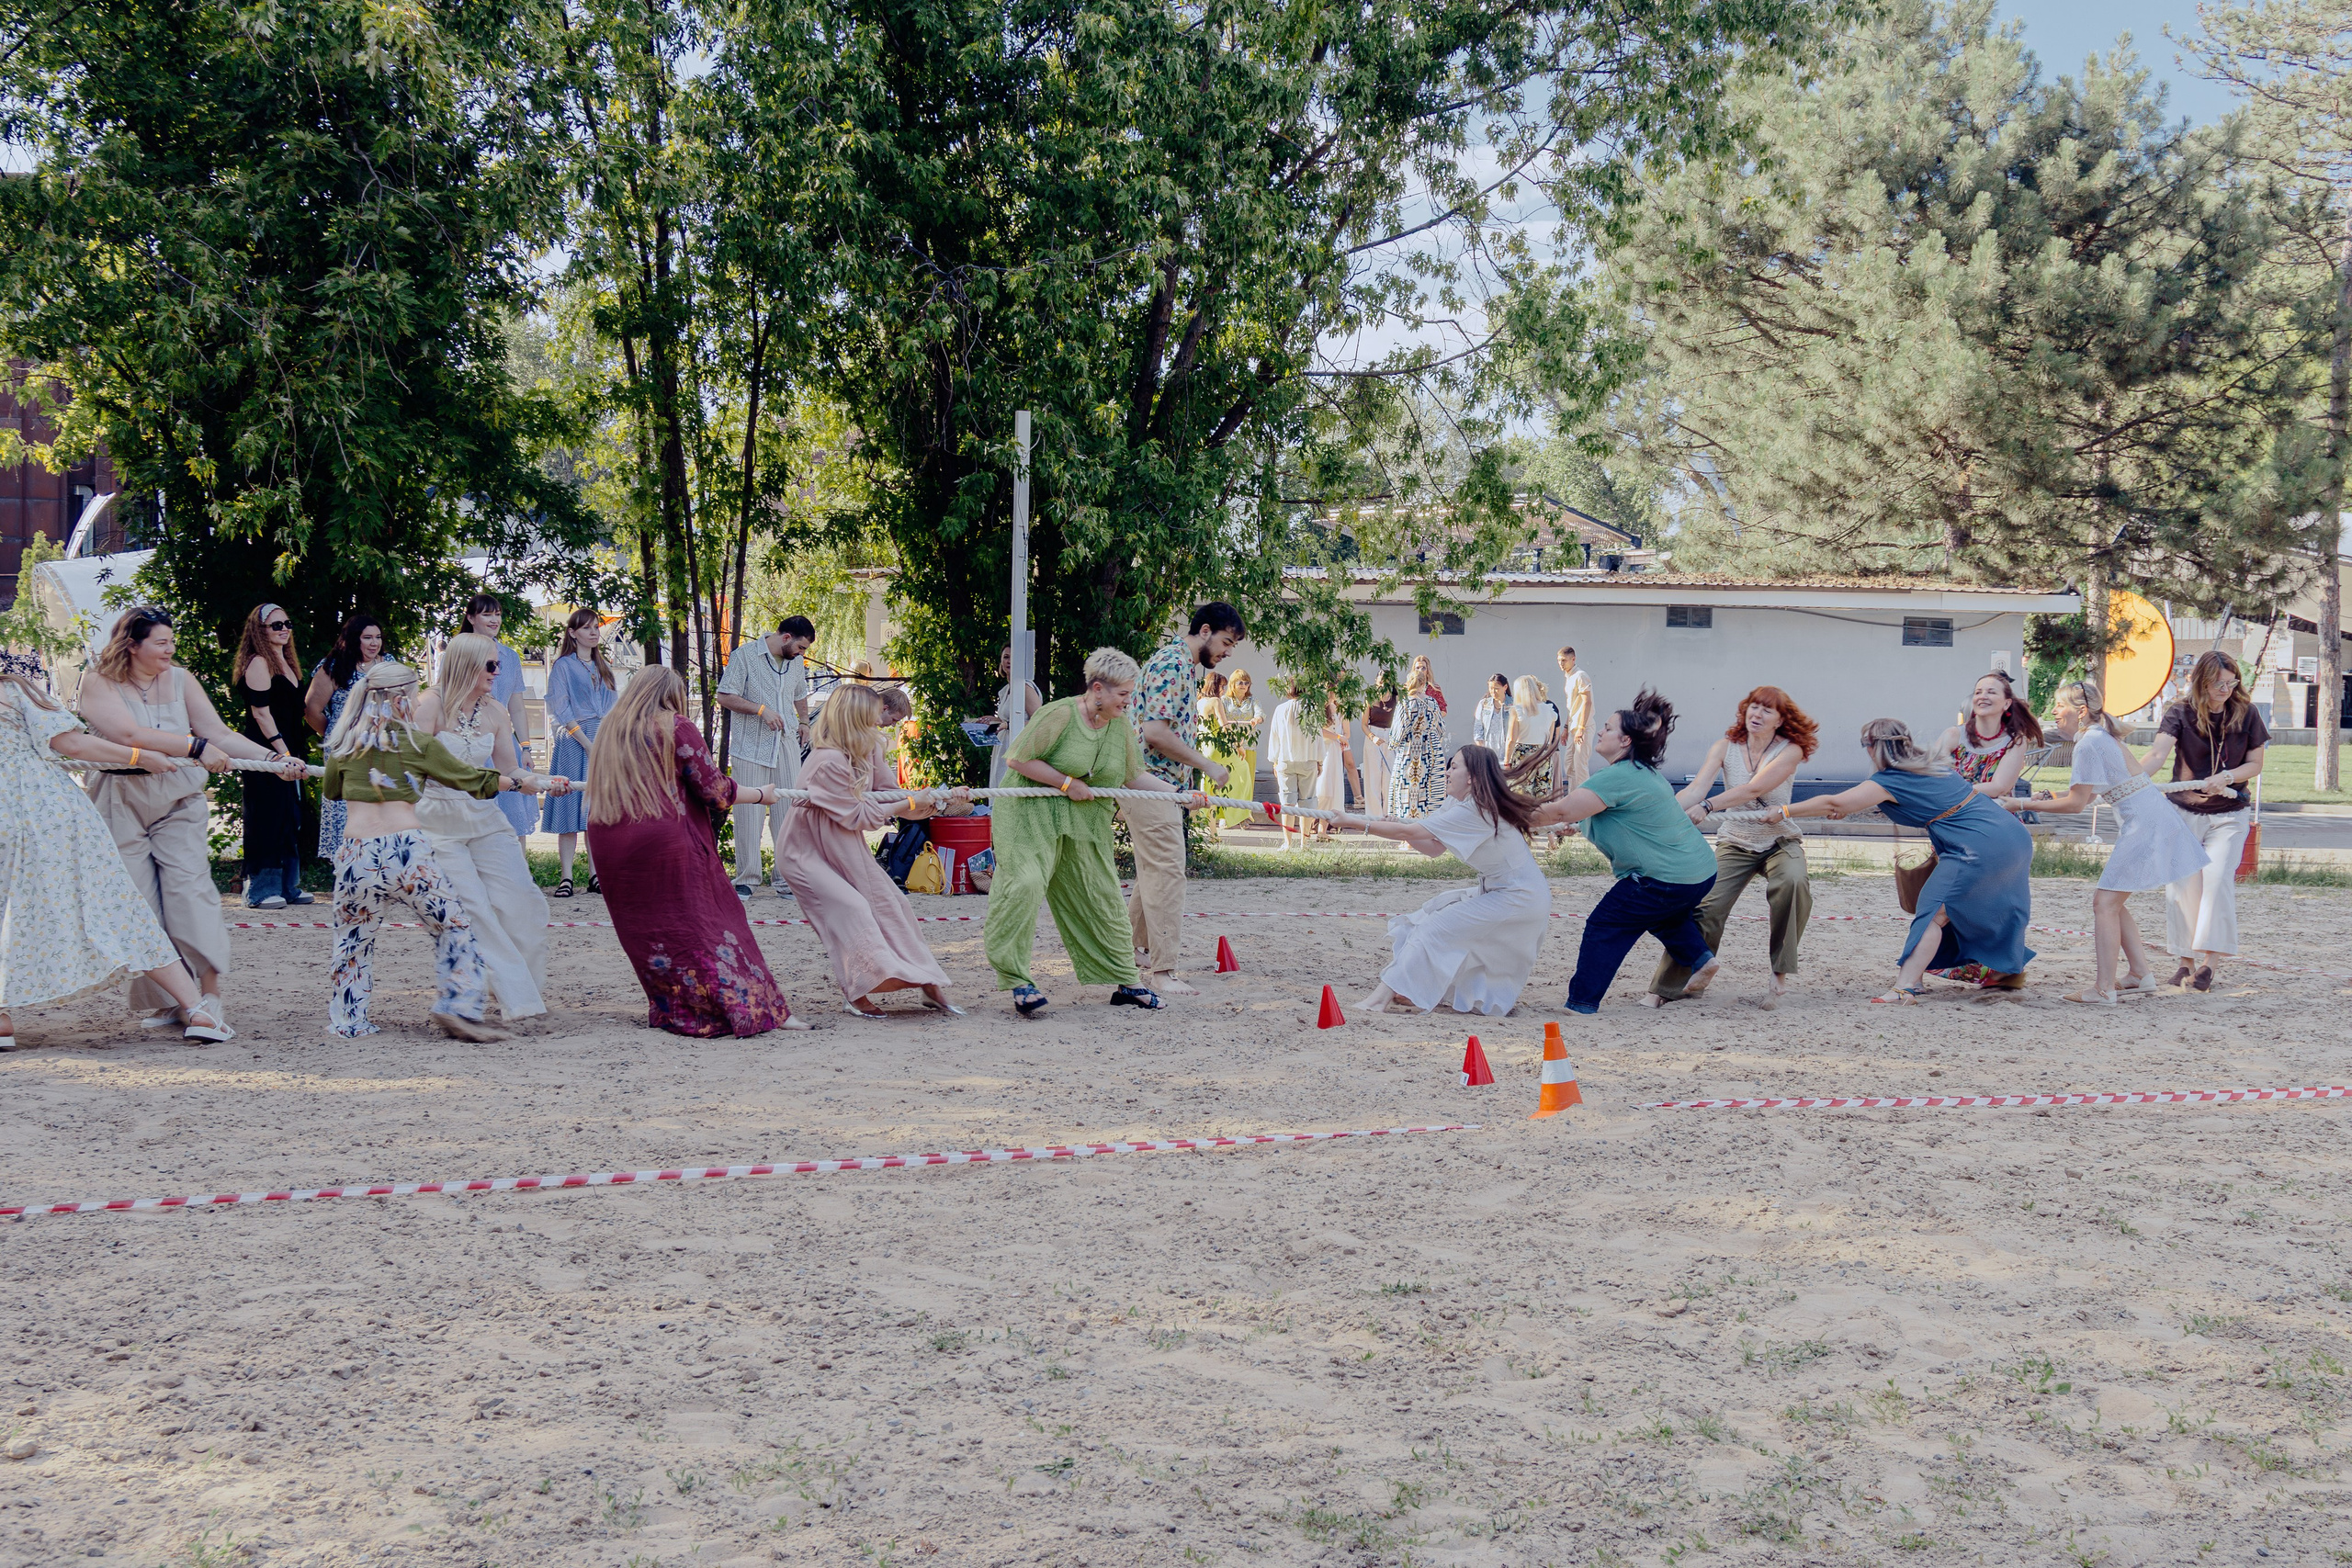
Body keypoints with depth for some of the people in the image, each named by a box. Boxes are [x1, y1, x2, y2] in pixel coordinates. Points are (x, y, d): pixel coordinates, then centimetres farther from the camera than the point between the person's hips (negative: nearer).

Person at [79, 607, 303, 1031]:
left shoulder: (179, 680, 6)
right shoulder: (98, 683, -5)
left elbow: (218, 733, 1)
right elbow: (129, 733, -20)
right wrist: (197, 748, -24)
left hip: (177, 801, 2)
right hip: (121, 804, -2)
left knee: (189, 888, -13)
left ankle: (209, 992, -12)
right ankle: (158, 1003, 6)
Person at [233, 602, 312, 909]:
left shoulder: (286, 663, 18)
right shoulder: (258, 663, -10)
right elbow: (261, 712, -16)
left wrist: (298, 752, 18)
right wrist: (283, 752, -19)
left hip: (286, 753, 9)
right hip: (266, 753, -9)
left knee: (290, 819, 11)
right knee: (266, 819, -7)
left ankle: (287, 886, 18)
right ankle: (260, 890, -4)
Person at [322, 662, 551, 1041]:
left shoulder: (344, 743, 10)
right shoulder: (419, 744, 2)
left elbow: (331, 790, 28)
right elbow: (471, 779, 13)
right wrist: (519, 781, 28)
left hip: (357, 853, 3)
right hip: (406, 849, -3)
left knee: (353, 939, 16)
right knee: (454, 924, 10)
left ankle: (346, 1021, 19)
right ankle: (458, 1007, 2)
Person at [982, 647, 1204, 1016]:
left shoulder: (1121, 726, 4)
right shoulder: (1060, 714, -17)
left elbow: (1135, 777, 10)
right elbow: (1019, 760, -17)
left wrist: (1180, 795, 0)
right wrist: (1068, 784, -17)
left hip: (1085, 825, 6)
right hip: (1032, 815, -6)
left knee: (1100, 896, 9)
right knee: (1024, 885, -20)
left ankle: (1125, 982, 18)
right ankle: (1017, 979, -12)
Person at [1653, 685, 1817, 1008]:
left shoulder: (1790, 751, -11)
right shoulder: (1725, 747, -5)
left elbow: (1753, 789, -26)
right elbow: (1695, 789, -18)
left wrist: (1707, 807, -38)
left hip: (1781, 842, -1)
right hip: (1735, 844, 1)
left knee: (1792, 882, -33)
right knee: (1706, 906, -17)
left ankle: (1780, 976, -20)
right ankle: (1664, 988, -9)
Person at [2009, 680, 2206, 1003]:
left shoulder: (2088, 744, -15)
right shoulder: (2101, 736, 15)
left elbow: (2076, 804, -13)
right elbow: (2086, 798, 16)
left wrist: (2024, 804, -7)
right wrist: (2045, 798, 8)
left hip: (2146, 824, -10)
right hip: (2152, 817, 10)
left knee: (2105, 902, -10)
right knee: (2112, 902, 15)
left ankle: (2103, 988, -12)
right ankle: (2140, 973, 19)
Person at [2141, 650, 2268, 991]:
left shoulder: (2245, 714, -3)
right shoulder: (2180, 713, -7)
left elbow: (2255, 764, 3)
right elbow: (2158, 753, -22)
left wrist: (2227, 777, -17)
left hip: (2229, 814, 0)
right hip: (2184, 811, 0)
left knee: (2217, 879, -15)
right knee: (2181, 883, -2)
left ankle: (2207, 961, -12)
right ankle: (2186, 960, 10)